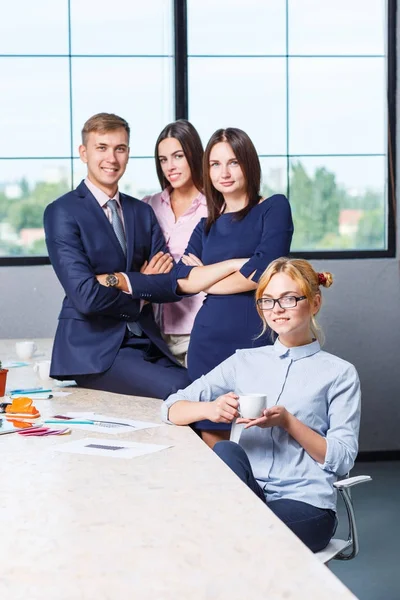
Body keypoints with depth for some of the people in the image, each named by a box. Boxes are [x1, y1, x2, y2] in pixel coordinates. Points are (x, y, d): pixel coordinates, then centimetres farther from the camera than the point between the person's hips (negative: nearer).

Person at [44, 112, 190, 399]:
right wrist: (144, 293, -2)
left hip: (146, 342, 6)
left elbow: (174, 284, 2)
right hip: (94, 348, -6)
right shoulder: (62, 212, -5)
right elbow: (86, 296, -15)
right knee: (180, 388, -26)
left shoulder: (143, 212, 14)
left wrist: (121, 281, -12)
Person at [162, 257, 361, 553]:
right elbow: (172, 408, 9)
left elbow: (343, 459, 0)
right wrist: (210, 409, -13)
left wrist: (288, 421, -13)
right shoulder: (245, 361, 17)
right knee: (226, 451, -30)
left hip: (305, 503, -4)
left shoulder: (340, 373, 8)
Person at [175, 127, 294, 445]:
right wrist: (234, 264, -9)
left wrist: (205, 278, 3)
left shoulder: (274, 208, 2)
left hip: (255, 339, -4)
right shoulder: (207, 225, 16)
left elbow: (262, 272, -11)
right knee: (211, 438, 4)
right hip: (208, 343, 5)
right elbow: (182, 280, 2)